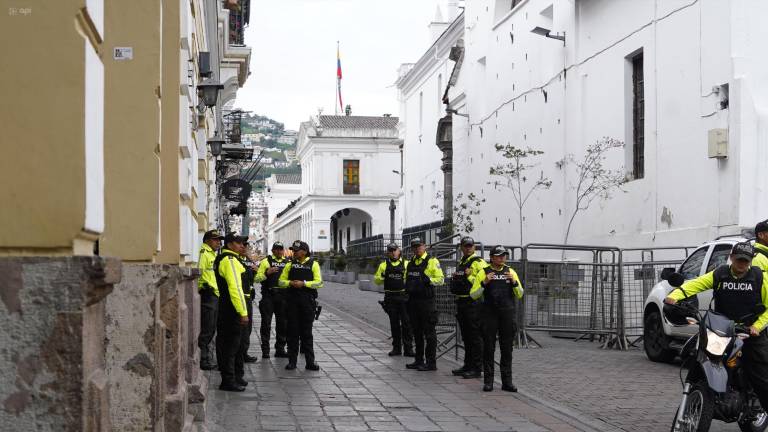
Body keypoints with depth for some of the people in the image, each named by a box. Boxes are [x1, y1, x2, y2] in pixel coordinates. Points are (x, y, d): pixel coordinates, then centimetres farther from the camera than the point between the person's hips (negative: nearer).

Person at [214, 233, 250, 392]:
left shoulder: (222, 258, 18)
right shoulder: (230, 260, -16)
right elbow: (235, 288, -23)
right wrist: (243, 312, -23)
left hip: (226, 308, 11)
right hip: (232, 310, -11)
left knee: (234, 344, 18)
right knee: (230, 345, -5)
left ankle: (236, 377, 27)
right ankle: (228, 381, -1)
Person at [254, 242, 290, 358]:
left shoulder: (288, 263, 12)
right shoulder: (266, 261, 4)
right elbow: (257, 278, -1)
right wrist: (267, 273, -17)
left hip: (283, 296, 3)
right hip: (268, 296, -3)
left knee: (282, 324, 7)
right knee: (266, 324, 0)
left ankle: (280, 349, 17)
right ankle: (265, 350, 4)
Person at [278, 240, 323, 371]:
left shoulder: (313, 264, 2)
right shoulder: (290, 265, 10)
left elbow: (319, 282, -7)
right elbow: (281, 281, 8)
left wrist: (303, 283, -17)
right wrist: (291, 283, -11)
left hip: (308, 301, -2)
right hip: (292, 301, 2)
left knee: (306, 332, 3)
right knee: (292, 331, 4)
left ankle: (310, 361, 8)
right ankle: (292, 361, 10)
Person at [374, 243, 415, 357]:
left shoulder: (406, 264, 5)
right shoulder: (384, 265, 9)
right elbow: (376, 280, 10)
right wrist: (382, 276, -9)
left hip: (404, 297, -2)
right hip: (390, 298, 2)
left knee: (406, 323, -4)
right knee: (394, 323, 9)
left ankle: (408, 348, 2)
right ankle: (396, 348, 17)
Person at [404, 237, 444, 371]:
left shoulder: (432, 261, -5)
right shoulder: (411, 263, 17)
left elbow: (441, 279, -9)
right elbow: (406, 278, 27)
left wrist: (428, 280, -23)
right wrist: (407, 286, 10)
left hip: (426, 300, -7)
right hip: (413, 299, 7)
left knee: (429, 332, -4)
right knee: (417, 332, 13)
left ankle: (431, 363, -1)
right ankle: (419, 361, 20)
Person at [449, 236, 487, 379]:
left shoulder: (478, 262, -9)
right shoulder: (461, 263, 19)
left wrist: (469, 276, -20)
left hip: (473, 303, -9)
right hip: (461, 302, 9)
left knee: (475, 337, -5)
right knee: (466, 337, 14)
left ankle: (476, 369, -2)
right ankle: (467, 365, 22)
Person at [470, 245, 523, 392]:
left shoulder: (511, 272, 10)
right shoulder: (483, 273, 3)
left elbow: (520, 295, 7)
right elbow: (473, 295, -2)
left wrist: (514, 282, -10)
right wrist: (484, 283, -16)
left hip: (508, 315, 2)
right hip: (489, 315, -2)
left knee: (507, 349, 4)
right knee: (488, 349, 0)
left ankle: (507, 381, 9)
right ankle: (488, 381, 6)